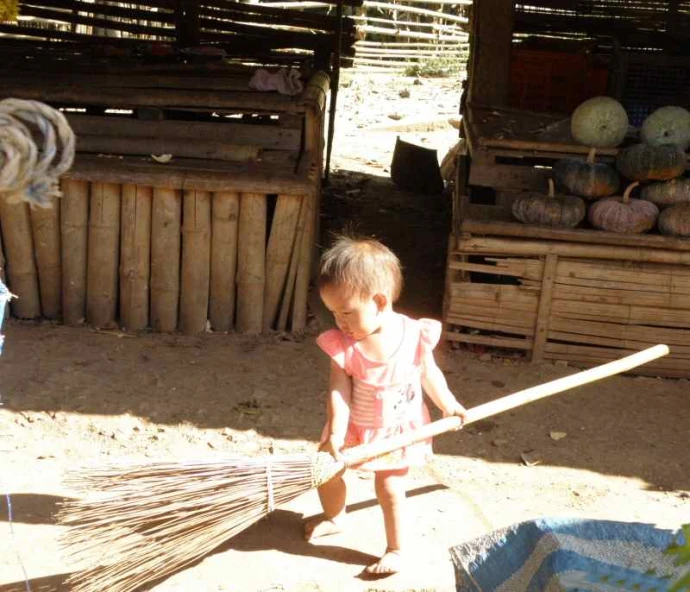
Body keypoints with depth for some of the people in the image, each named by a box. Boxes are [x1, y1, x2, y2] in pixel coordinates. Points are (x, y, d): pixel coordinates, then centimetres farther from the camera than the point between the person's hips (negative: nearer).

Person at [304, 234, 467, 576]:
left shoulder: (416, 335, -21)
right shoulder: (341, 344, -22)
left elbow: (429, 374, -3)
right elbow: (338, 393, -24)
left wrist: (448, 405, 7)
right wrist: (335, 435, -35)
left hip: (398, 429, -3)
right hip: (355, 427, 3)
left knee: (390, 486, -4)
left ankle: (396, 550, 16)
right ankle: (334, 517, 45)